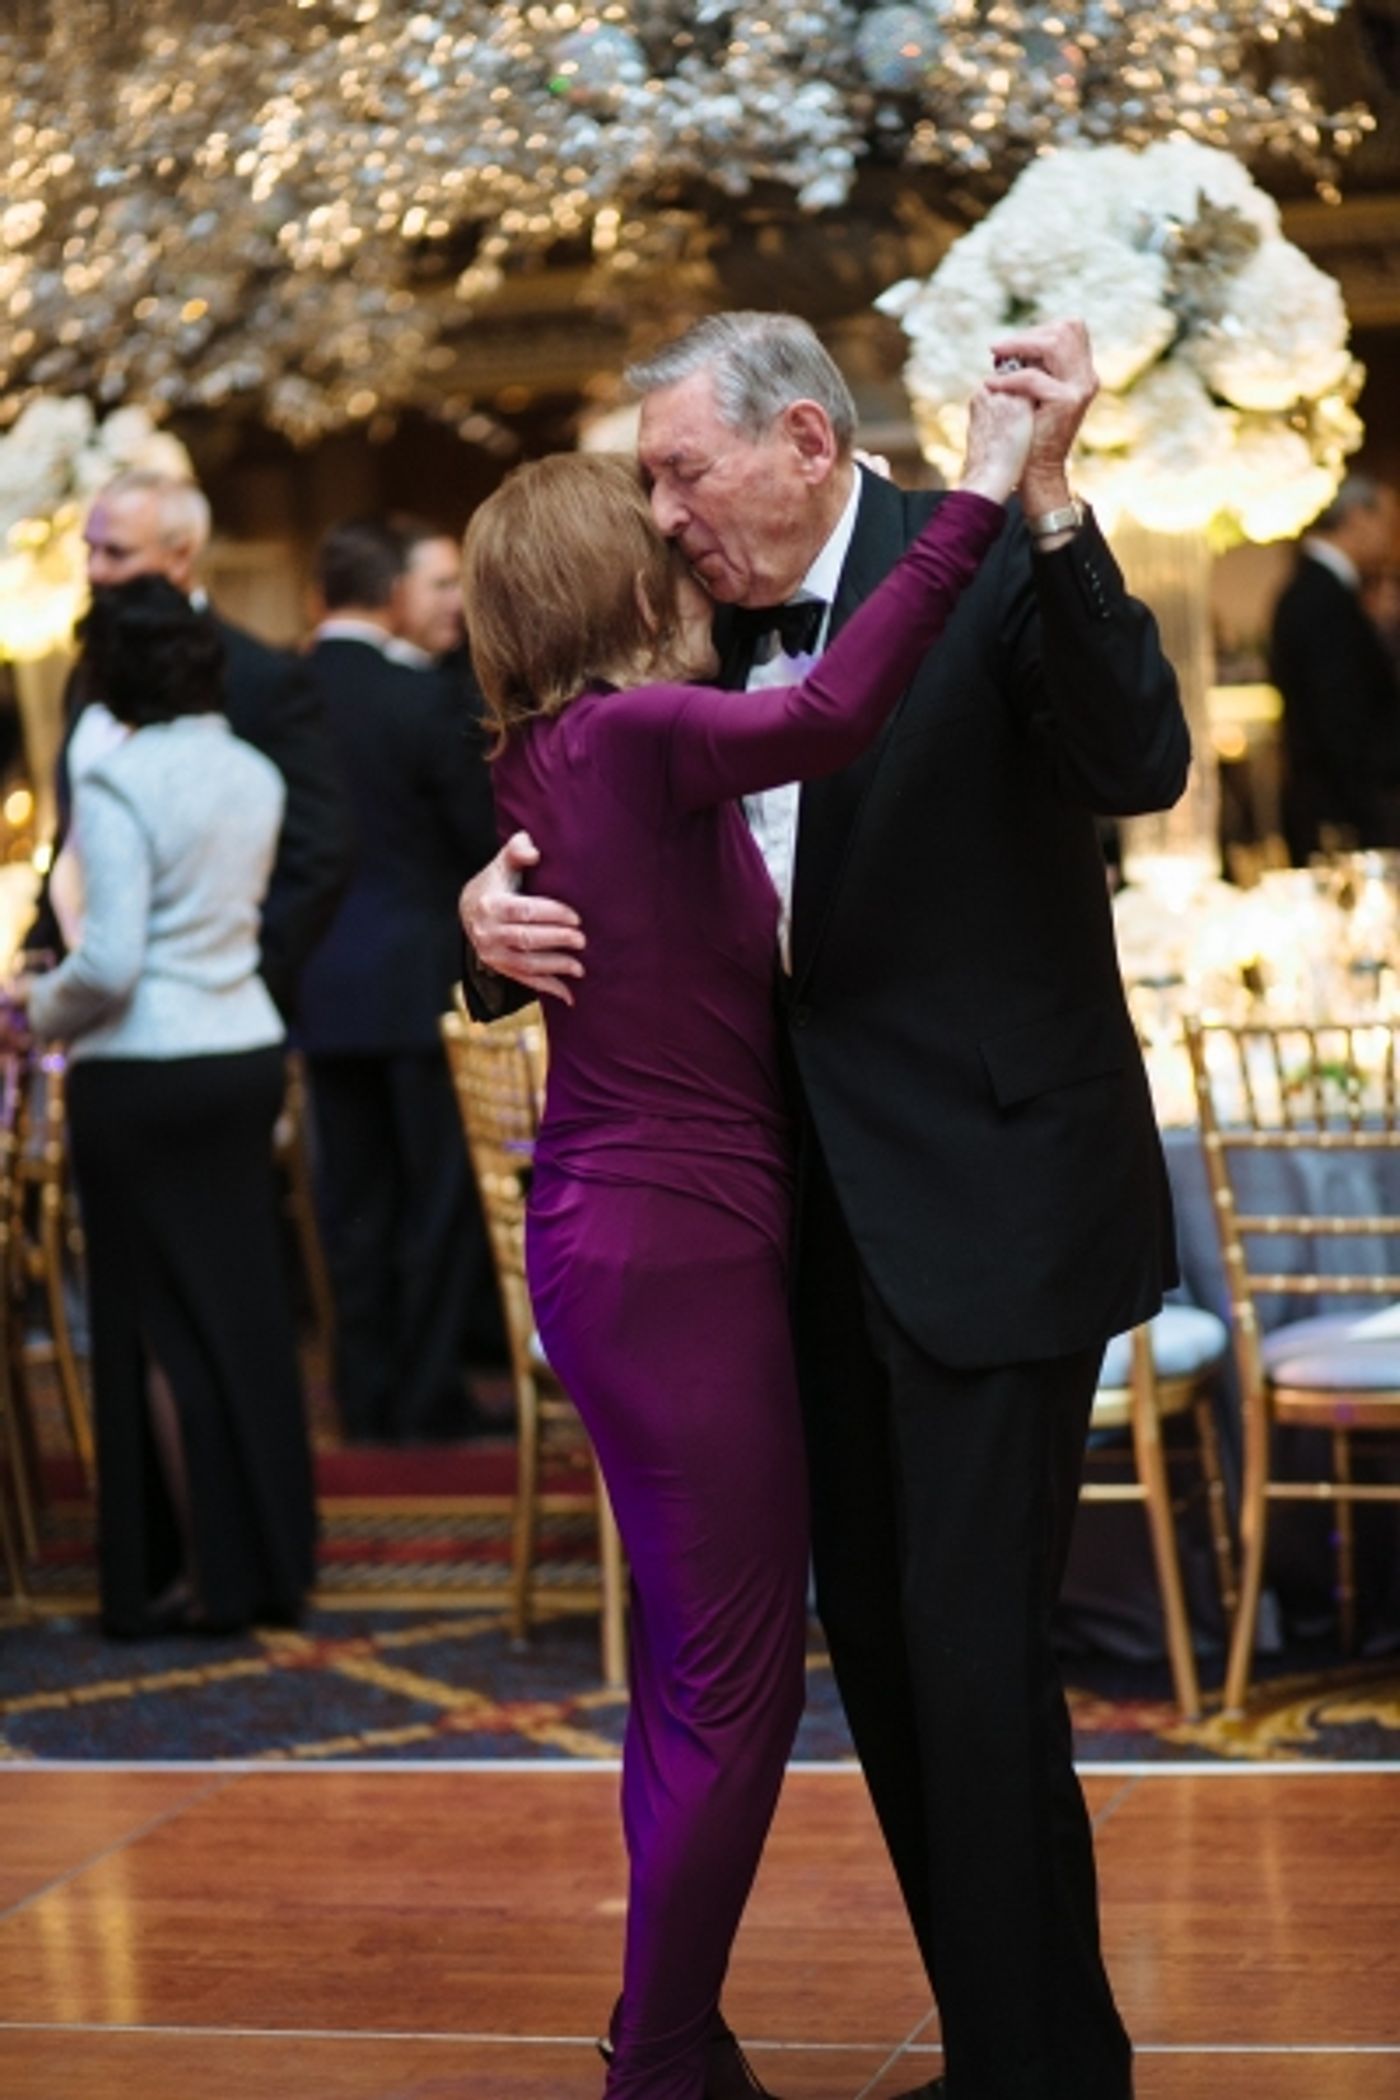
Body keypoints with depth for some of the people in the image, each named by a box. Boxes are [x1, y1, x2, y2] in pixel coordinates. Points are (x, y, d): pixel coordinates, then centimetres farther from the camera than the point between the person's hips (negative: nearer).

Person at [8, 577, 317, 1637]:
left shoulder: (118, 783, -16)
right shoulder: (255, 776, 5)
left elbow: (110, 964, -20)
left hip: (148, 1073, -6)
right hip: (248, 1052, 6)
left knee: (165, 1323, 3)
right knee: (248, 1309, 13)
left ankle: (205, 1575, 6)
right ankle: (273, 1551, 18)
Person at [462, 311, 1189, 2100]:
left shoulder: (983, 570, -11)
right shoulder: (732, 635, 12)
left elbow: (1140, 764, -27)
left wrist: (1049, 503, -38)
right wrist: (499, 916, -6)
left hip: (993, 1203, -8)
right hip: (827, 1217, 8)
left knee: (973, 1648, -9)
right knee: (876, 1638, 12)